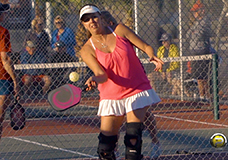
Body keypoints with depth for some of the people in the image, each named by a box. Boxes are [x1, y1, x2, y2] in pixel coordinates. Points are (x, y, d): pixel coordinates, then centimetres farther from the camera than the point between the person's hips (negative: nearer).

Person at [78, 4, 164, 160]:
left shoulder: (119, 30, -1)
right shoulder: (87, 50, -3)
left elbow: (145, 47, -1)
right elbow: (102, 75, -13)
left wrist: (152, 57, -24)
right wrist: (95, 80, -37)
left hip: (137, 90, -1)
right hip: (111, 97, 1)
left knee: (133, 138, -18)